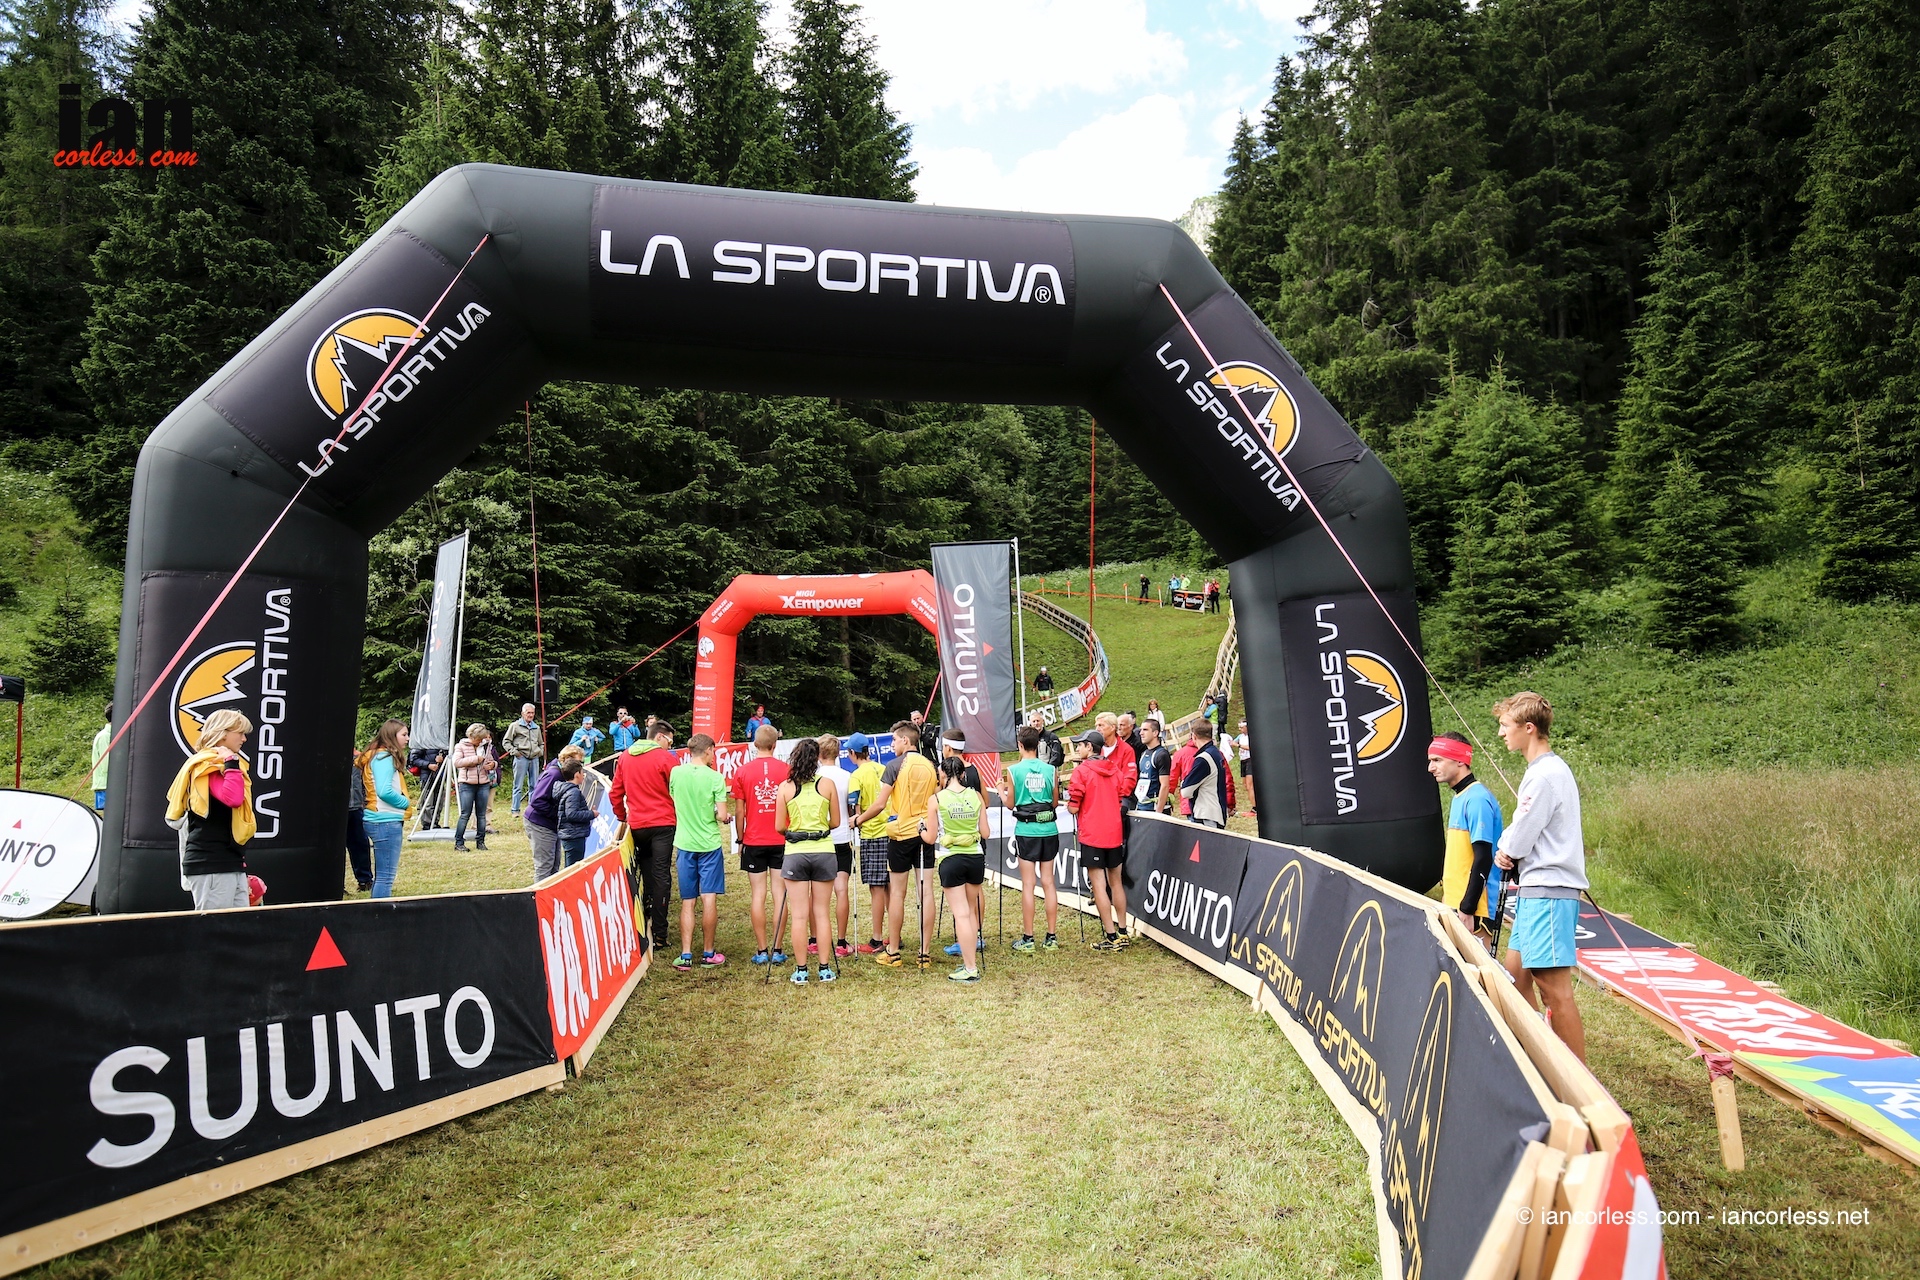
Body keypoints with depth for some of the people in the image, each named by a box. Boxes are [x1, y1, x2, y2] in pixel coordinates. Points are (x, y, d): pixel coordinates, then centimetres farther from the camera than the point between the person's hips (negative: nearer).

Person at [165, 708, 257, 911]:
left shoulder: (223, 764, 18)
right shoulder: (207, 766, -10)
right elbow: (232, 798, -28)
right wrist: (232, 764, -21)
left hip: (231, 863, 9)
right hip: (211, 864, -9)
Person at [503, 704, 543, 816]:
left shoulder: (536, 727, 17)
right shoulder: (515, 726, 1)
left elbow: (541, 743, 30)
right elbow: (506, 741, 2)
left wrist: (540, 752, 13)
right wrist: (514, 751, -9)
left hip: (534, 759, 5)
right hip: (521, 759, -5)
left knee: (534, 786, 8)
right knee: (518, 786, -1)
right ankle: (516, 810, 3)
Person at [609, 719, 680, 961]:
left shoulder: (625, 757, 9)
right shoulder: (666, 758, -8)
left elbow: (615, 793, 12)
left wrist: (623, 818, 23)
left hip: (637, 825, 5)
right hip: (662, 825, -5)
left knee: (646, 877, 16)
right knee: (661, 878, -2)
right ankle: (658, 936, -2)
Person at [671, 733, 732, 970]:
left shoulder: (675, 773, -1)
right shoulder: (715, 777, -10)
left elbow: (672, 806, 11)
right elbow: (721, 816, -11)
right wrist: (727, 817, 10)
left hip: (684, 844, 3)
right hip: (710, 844, -3)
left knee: (687, 902, 8)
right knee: (709, 899, 4)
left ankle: (685, 955, 3)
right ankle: (708, 954, 10)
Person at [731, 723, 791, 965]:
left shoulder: (742, 772, -4)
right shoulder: (786, 770, -3)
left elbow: (739, 811, -2)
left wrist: (740, 839, 10)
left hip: (754, 842, 0)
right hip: (782, 841, 0)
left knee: (758, 894, 4)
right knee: (779, 893, 4)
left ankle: (761, 951, 5)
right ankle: (777, 950, 5)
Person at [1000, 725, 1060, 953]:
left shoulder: (1013, 770, -7)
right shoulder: (1050, 770, 0)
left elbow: (1010, 804, 1)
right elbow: (1055, 802, 7)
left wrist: (1001, 789, 19)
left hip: (1026, 830, -3)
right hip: (1049, 829, 3)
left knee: (1028, 884, 2)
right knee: (1048, 882, 9)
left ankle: (1027, 939, 5)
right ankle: (1052, 937, 12)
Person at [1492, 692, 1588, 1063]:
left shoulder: (1545, 775, -17)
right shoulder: (1549, 768, 16)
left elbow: (1517, 841, -16)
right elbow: (1524, 832, 20)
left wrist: (1503, 848, 5)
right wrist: (1509, 852, 2)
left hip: (1548, 892, -11)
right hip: (1538, 890, 11)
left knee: (1555, 989, -8)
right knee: (1516, 973, 16)